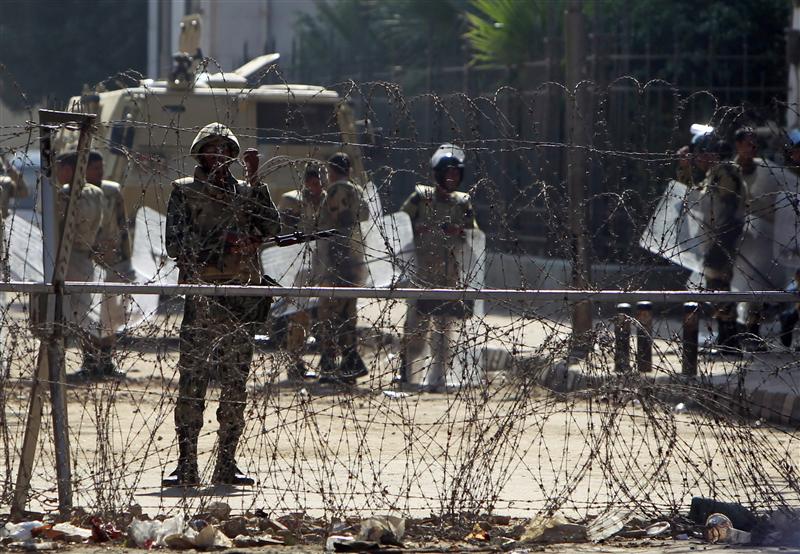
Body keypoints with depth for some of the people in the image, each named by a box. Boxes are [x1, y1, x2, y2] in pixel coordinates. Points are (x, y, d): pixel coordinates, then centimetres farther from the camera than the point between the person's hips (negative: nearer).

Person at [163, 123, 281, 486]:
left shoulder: (245, 192, 15)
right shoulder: (184, 192, 7)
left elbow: (271, 228, 0)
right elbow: (176, 245, -2)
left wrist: (255, 180, -4)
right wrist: (224, 245, -13)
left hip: (243, 299, 3)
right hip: (202, 296, -3)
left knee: (235, 385, 4)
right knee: (192, 381, -8)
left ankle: (226, 465, 9)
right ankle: (186, 466, -7)